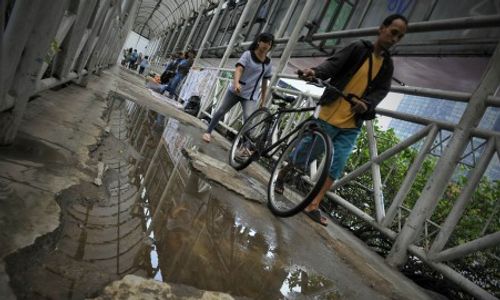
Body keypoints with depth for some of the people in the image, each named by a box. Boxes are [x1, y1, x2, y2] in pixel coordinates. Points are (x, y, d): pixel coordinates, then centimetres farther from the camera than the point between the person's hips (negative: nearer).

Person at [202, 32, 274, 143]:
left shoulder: (268, 63, 5)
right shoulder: (248, 54, -8)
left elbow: (264, 82, 13)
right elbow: (239, 69, -23)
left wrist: (263, 99, 13)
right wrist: (236, 83, -42)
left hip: (251, 96, 2)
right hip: (235, 91, -2)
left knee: (248, 119, -17)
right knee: (221, 111, 7)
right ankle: (208, 132, 27)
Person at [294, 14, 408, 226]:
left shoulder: (387, 66, 12)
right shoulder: (358, 49, -2)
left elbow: (381, 91, -2)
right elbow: (334, 64, -16)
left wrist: (366, 104, -24)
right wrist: (315, 72, -37)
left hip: (351, 126, 5)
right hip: (329, 117, -4)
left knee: (336, 167, 2)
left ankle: (313, 206, 9)